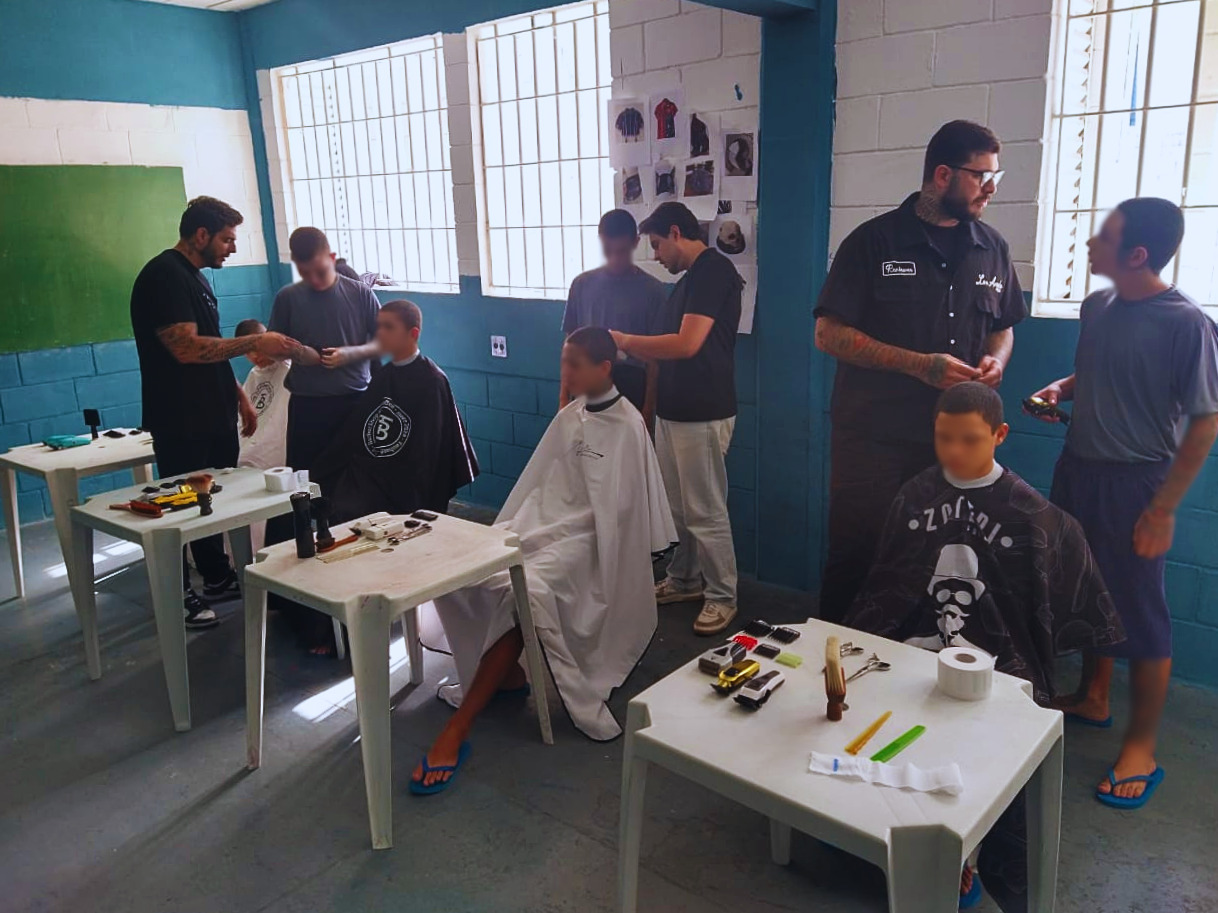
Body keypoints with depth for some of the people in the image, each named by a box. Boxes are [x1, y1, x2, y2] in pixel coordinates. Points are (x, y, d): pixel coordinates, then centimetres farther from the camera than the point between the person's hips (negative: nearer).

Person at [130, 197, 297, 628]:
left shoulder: (196, 277, 15)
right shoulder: (163, 276, -16)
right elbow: (187, 348, -26)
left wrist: (240, 396, 17)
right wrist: (254, 343, -22)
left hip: (214, 415, 9)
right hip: (181, 422, -9)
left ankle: (218, 577, 32)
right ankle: (178, 597, 13)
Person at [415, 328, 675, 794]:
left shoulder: (627, 426, -8)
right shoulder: (570, 415, 14)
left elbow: (616, 507, -10)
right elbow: (538, 480, 15)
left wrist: (606, 571, -12)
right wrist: (502, 533, 11)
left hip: (581, 534, -7)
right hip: (540, 520, 7)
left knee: (523, 590, -34)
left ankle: (456, 732, -28)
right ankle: (506, 672, 5)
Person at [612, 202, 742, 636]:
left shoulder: (713, 270, -14)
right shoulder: (691, 277, 16)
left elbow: (687, 343, -24)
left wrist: (626, 340, -13)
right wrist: (629, 350, 6)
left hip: (703, 415, -9)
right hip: (673, 411, 9)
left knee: (705, 512, -1)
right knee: (676, 507, 16)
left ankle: (722, 597, 12)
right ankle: (684, 580, 30)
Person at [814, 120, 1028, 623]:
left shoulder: (993, 249, 11)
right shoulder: (874, 241, -4)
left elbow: (1003, 328, 23)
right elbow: (829, 334, -10)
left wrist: (996, 360, -2)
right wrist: (920, 365, -17)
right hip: (872, 438, -4)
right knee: (856, 558, 3)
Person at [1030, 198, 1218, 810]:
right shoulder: (1096, 307, 3)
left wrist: (1163, 509, -15)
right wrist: (1062, 389, -1)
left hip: (1135, 482, -7)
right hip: (1078, 470, 7)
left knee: (1140, 615, 3)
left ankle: (1140, 749, 17)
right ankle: (1092, 698, 39)